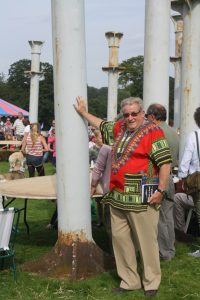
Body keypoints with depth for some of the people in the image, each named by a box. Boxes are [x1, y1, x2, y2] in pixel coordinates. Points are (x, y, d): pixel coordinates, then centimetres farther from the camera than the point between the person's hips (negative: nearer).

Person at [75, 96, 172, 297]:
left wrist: (161, 190, -16)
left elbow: (165, 162, -13)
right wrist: (83, 112, 39)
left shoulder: (152, 132, -8)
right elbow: (101, 124, 34)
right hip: (117, 197, 8)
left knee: (146, 241, 0)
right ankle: (129, 281, 22)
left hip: (141, 199, -7)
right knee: (119, 238, 10)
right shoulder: (119, 128, 14)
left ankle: (151, 283, 14)